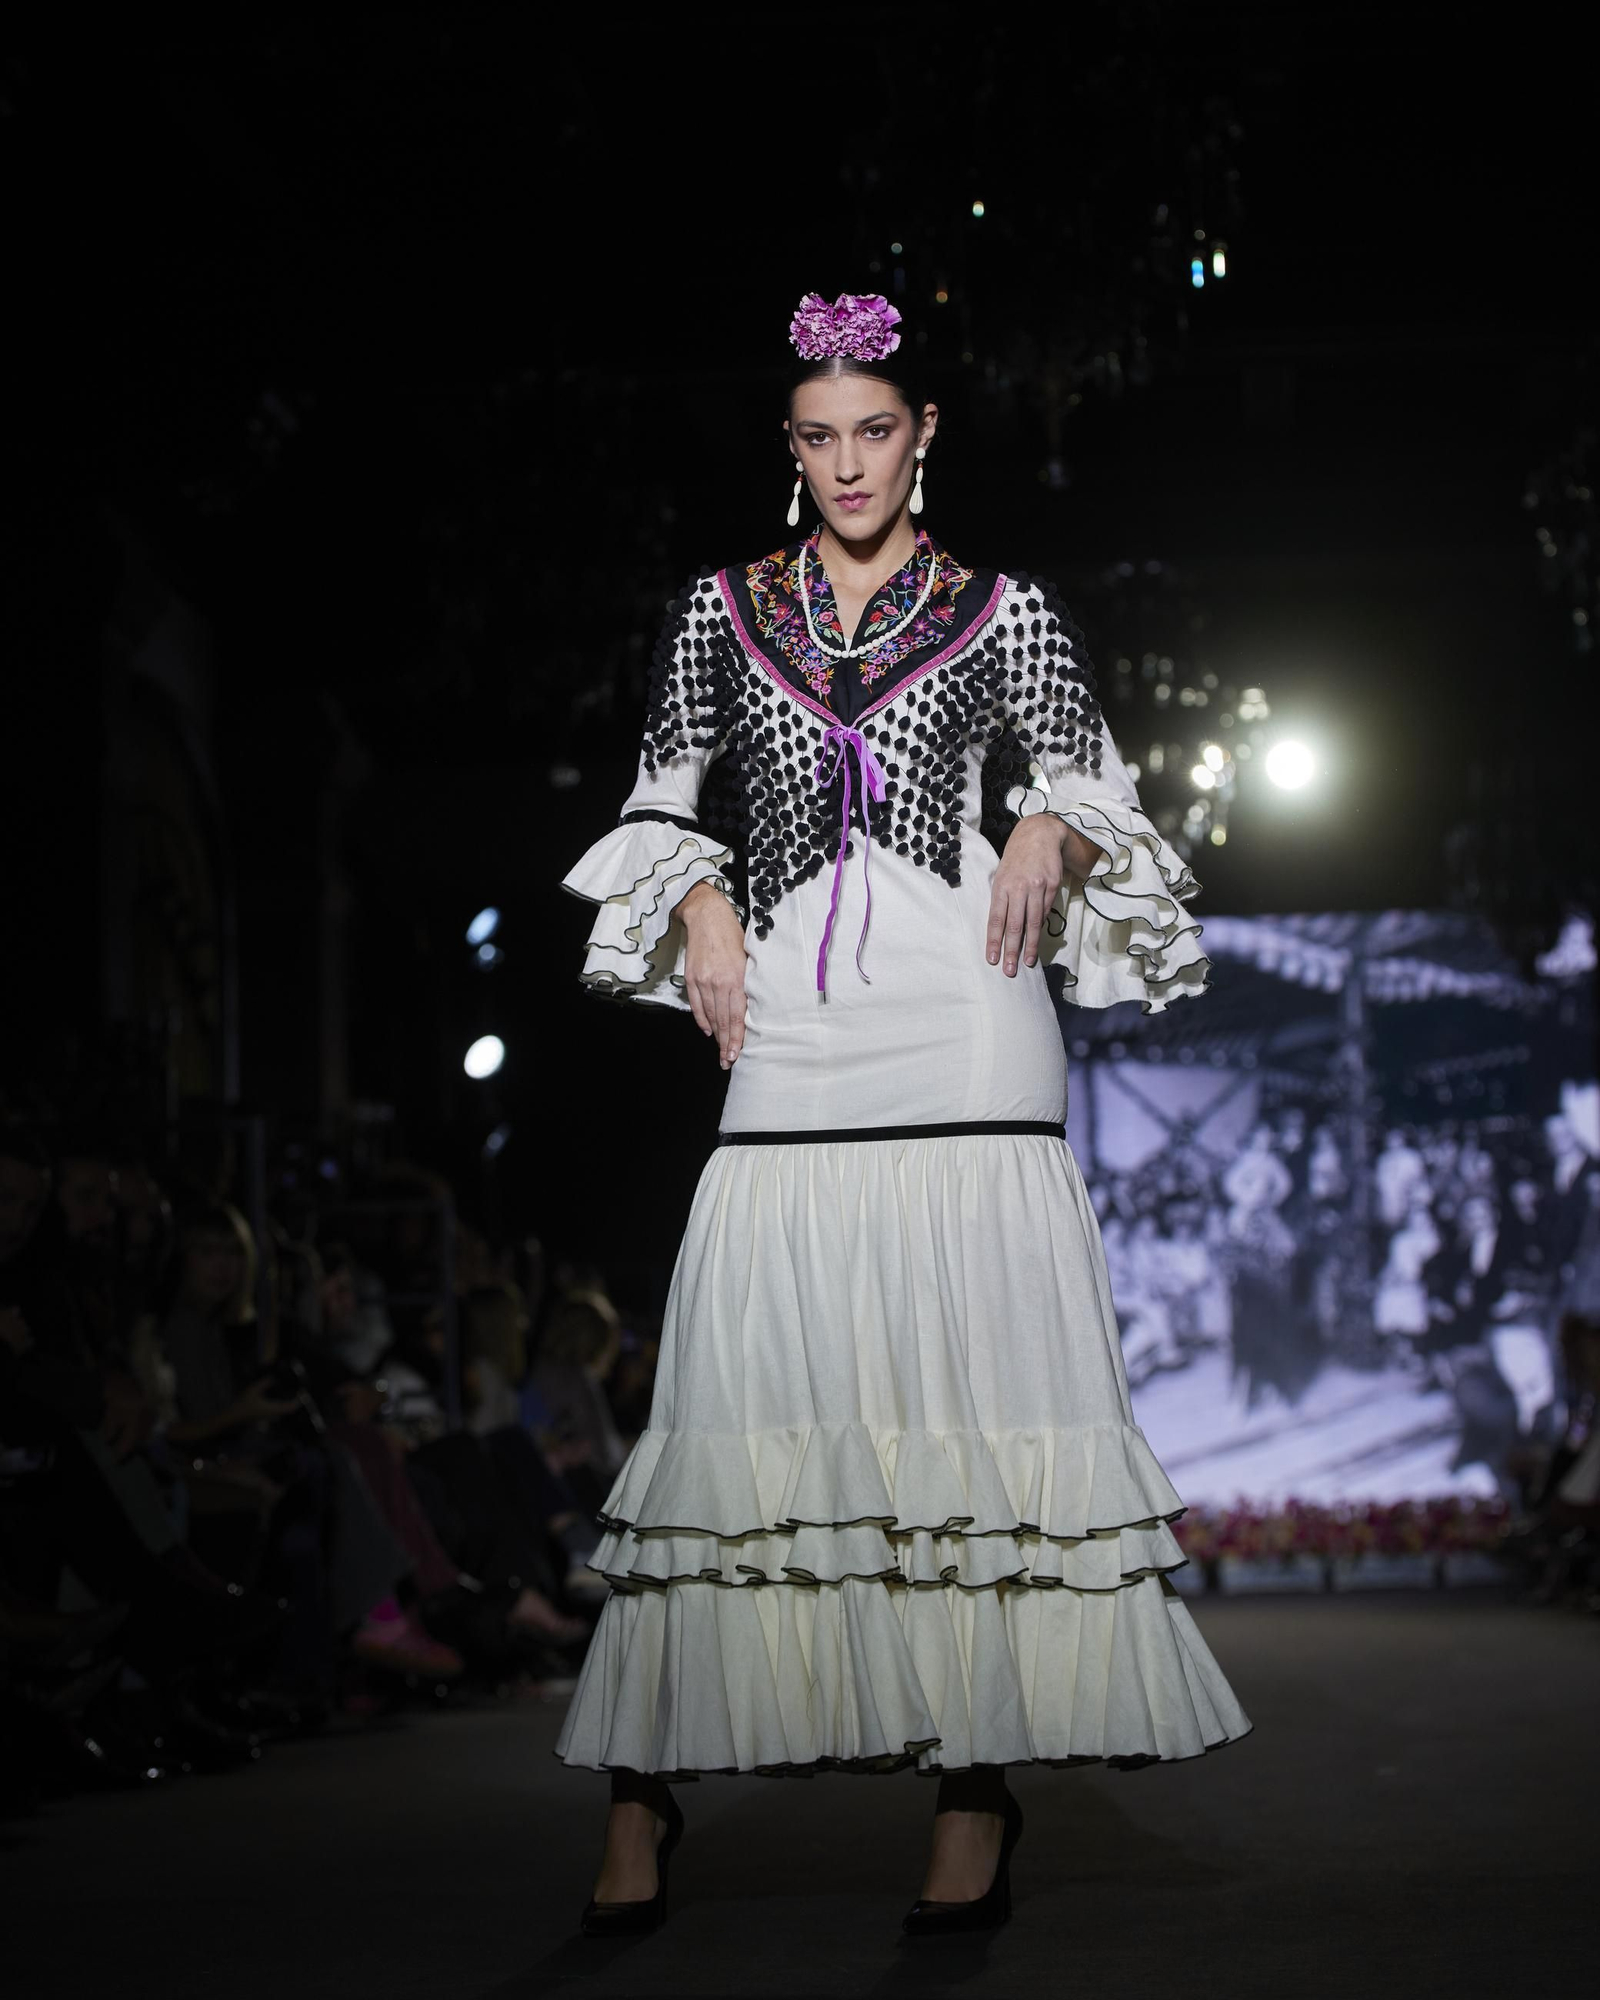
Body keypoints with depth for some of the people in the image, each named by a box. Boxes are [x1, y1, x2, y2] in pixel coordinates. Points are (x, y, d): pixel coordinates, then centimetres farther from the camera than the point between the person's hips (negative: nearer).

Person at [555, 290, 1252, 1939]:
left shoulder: (1006, 616, 12)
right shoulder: (723, 614, 16)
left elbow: (1094, 798, 13)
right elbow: (665, 807, 19)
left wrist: (1049, 833, -9)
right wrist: (701, 905, 0)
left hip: (963, 1034, -1)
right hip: (790, 1043, 1)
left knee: (970, 1385, -6)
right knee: (739, 1397, -5)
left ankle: (976, 1796, -2)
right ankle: (643, 1783, -1)